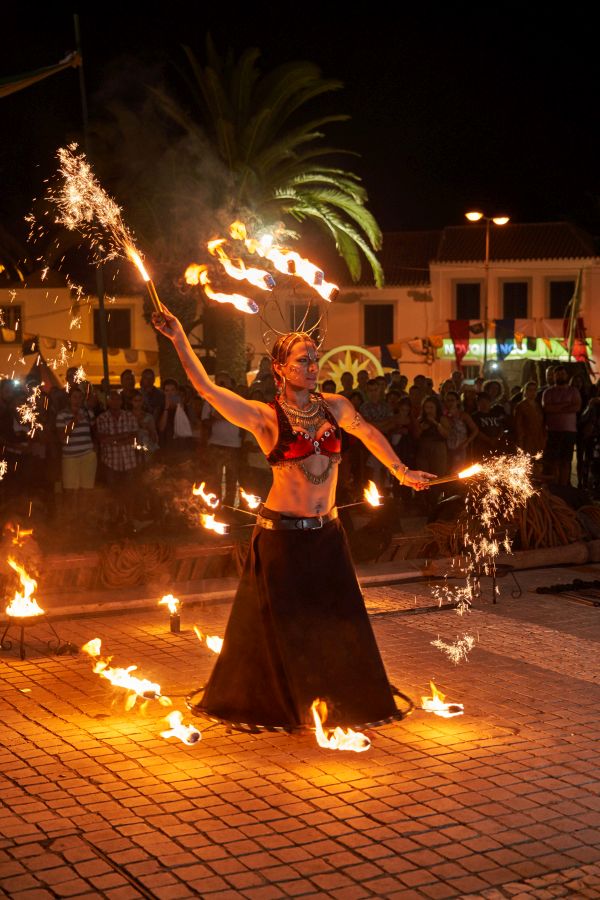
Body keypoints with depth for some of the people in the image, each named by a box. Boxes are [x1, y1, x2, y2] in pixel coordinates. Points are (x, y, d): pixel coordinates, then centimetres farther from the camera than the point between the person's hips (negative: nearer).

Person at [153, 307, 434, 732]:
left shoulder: (335, 406, 5)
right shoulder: (265, 417, -9)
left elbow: (369, 433, 24)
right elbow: (207, 388, -18)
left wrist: (401, 471, 29)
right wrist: (179, 338, -24)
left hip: (327, 533, 4)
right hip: (282, 534, -4)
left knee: (338, 622, 9)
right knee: (283, 625, 6)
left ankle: (339, 703, 27)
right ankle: (286, 705, 24)